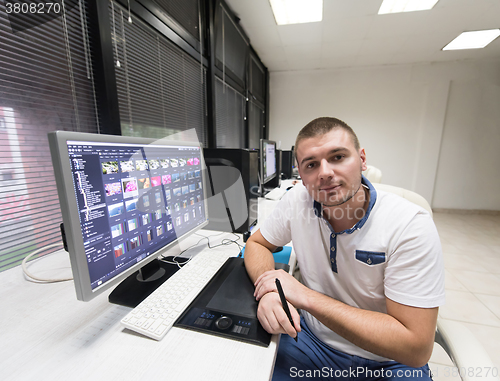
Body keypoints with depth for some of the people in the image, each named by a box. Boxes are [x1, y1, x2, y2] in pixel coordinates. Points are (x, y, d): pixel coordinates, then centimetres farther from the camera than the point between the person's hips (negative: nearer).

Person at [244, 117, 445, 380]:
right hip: (311, 340, 1)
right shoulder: (297, 200, -13)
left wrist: (304, 295, -26)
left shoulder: (411, 225, -22)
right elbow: (256, 244, -2)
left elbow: (416, 347, -22)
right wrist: (270, 291, -22)